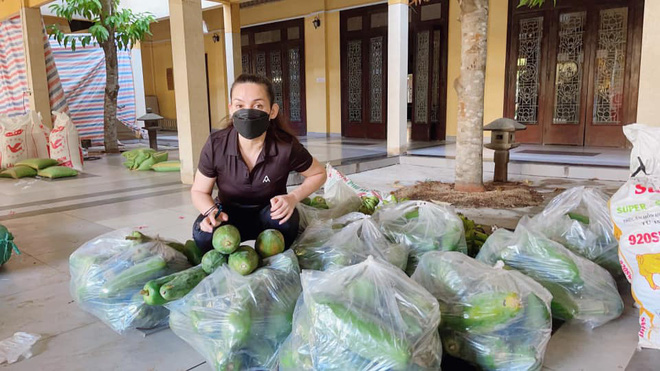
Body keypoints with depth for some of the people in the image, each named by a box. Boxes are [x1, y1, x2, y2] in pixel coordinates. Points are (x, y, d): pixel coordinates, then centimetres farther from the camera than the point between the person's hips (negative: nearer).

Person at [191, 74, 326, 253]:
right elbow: (199, 191, -6)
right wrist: (211, 211, -29)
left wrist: (293, 197, -23)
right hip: (230, 215, 1)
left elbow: (319, 174, -5)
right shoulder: (216, 145, -22)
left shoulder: (287, 147, -25)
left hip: (269, 214, 0)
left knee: (285, 222, -35)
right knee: (204, 232, -32)